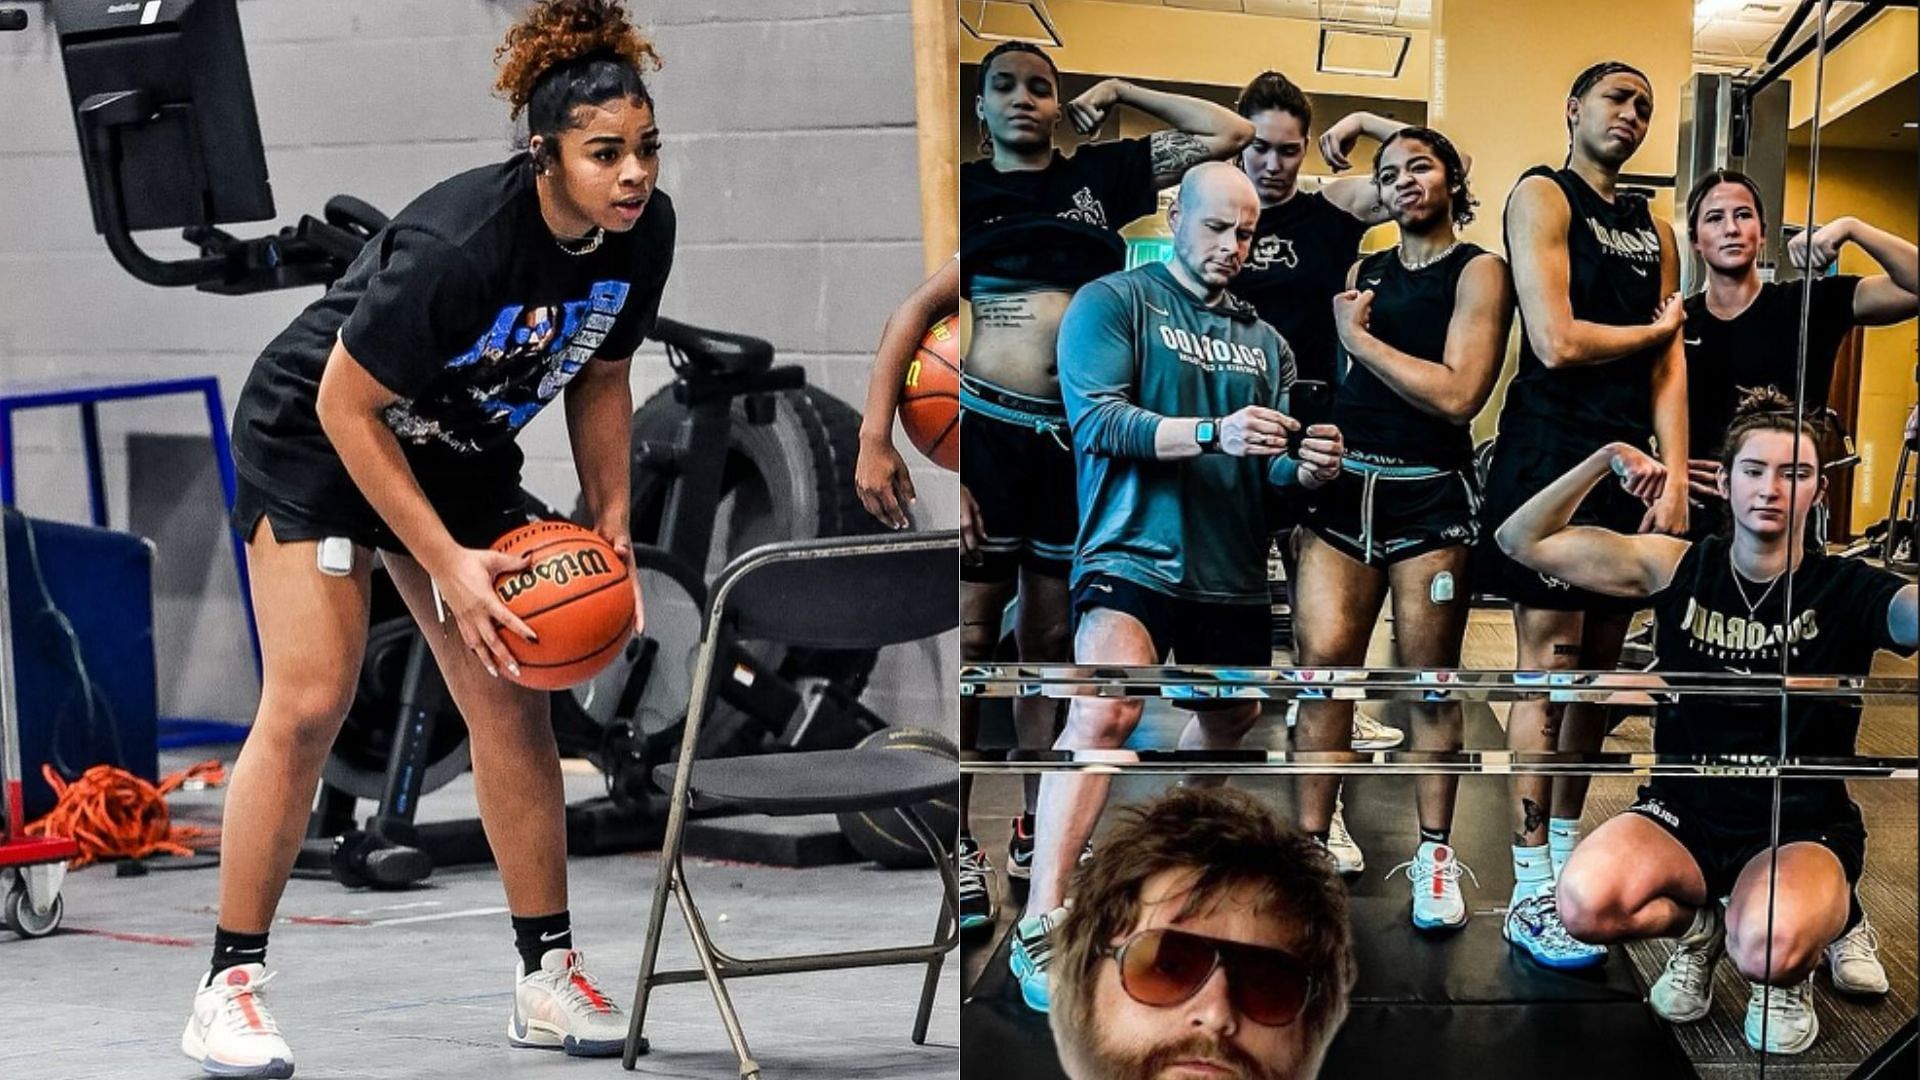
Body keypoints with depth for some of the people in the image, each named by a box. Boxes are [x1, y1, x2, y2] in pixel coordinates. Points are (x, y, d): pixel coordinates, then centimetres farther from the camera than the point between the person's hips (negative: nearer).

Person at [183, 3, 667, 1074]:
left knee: (512, 700, 2)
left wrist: (611, 528, -4)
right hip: (313, 436, -6)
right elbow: (346, 406, -26)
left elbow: (600, 376, 4)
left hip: (462, 454, 6)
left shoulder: (646, 231, -15)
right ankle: (230, 986, -4)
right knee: (308, 706, -13)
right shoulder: (458, 243, -35)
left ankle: (548, 973, 11)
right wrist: (447, 564, -25)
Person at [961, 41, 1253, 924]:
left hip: (1077, 433, 3)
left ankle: (1037, 832, 16)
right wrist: (947, 477, -9)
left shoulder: (1100, 175, 12)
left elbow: (1229, 134, 14)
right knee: (971, 634, -5)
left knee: (1051, 638, 9)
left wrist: (1120, 95, 11)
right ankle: (955, 835, 2)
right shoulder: (964, 189, 5)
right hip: (984, 427, -3)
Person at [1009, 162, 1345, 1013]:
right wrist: (1212, 434, -27)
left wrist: (1305, 466, -11)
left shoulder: (1261, 339, 18)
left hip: (1231, 574, 7)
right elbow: (1096, 418, -13)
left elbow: (1272, 467, 14)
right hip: (1132, 557, -7)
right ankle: (1040, 927, -30)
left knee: (1228, 724, 21)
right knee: (1103, 713, -27)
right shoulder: (1112, 302, 1)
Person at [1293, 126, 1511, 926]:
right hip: (1344, 487, 4)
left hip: (1430, 498, -4)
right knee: (1322, 665, -3)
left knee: (1430, 679, 2)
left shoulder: (1479, 273, -2)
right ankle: (1312, 847, 2)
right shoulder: (1362, 273, 16)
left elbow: (1457, 395, -15)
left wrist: (1358, 336, -7)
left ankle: (1434, 853, 11)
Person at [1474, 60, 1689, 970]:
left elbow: (1668, 365, 10)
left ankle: (1563, 850, 19)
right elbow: (1558, 342, -15)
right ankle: (1531, 893, -6)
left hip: (1629, 462, 7)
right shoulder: (1542, 197, -4)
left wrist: (1675, 479, -2)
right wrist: (1655, 329, 1)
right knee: (1549, 664, -8)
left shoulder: (1652, 229, 16)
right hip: (1550, 455, -7)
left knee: (1599, 665, 9)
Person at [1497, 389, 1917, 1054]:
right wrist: (1605, 461, -13)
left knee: (1768, 949, -36)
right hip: (1684, 814, 3)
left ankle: (1826, 918, 4)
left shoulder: (1848, 593, -7)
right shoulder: (1680, 570, 0)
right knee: (1585, 904, -29)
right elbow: (1524, 542, -1)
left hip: (1802, 831, -3)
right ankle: (1697, 925, 7)